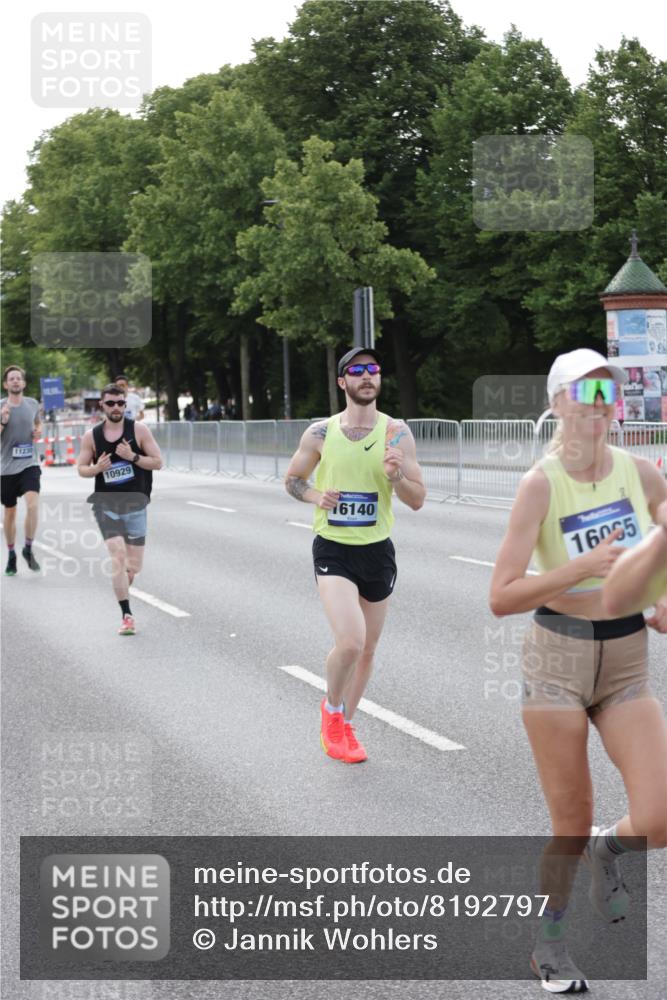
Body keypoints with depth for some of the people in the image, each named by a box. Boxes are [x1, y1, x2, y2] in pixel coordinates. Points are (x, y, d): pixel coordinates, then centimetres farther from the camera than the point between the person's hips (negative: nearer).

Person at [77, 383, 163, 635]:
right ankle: (126, 615, -14)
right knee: (118, 555, -18)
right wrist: (97, 468, -12)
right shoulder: (91, 437, 2)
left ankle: (121, 591, 38)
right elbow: (81, 469, 9)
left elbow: (158, 462, -2)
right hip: (106, 504, -1)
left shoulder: (139, 430, -2)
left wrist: (132, 456, -18)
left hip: (135, 504, 1)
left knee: (133, 566, 4)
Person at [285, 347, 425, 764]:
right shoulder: (321, 433, -3)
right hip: (333, 549, -2)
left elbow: (418, 500, -3)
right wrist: (316, 496, -10)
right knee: (350, 641, -20)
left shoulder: (396, 432, -3)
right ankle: (331, 708, 9)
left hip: (377, 550, 2)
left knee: (368, 649, 13)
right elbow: (292, 479, 11)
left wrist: (395, 476, -23)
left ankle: (344, 727, 34)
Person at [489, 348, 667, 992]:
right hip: (557, 658, -3)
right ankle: (549, 943, 32)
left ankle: (608, 847, 24)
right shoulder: (541, 484, -13)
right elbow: (501, 598, -17)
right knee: (571, 830, 4)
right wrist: (585, 567, -26)